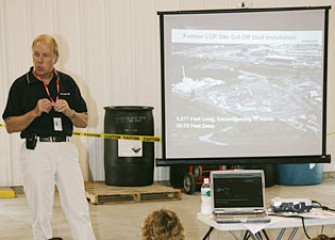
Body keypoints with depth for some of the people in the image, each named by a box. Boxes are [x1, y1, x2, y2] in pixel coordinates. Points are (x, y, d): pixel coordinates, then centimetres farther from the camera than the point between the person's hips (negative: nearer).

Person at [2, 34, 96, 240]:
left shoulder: (68, 83, 9)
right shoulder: (21, 85, 2)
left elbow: (83, 122, 11)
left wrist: (69, 112, -9)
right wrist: (35, 112, -14)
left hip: (65, 149, 2)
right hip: (36, 151, -2)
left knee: (79, 211, -1)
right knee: (41, 214, 4)